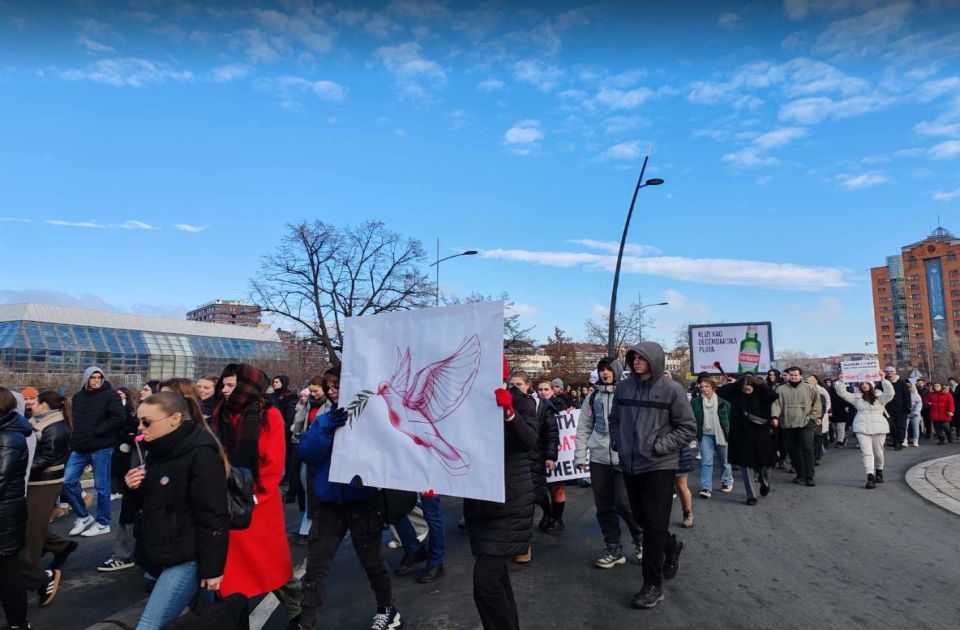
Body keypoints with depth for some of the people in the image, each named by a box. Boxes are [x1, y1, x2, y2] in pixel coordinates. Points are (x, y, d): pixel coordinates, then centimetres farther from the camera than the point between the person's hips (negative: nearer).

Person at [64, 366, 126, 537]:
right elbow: (75, 420, 23)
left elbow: (120, 418, -18)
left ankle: (103, 524, 15)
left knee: (101, 487, 2)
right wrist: (76, 438, 8)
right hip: (80, 448, 6)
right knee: (68, 481, 5)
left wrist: (96, 432, -14)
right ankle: (83, 516, 23)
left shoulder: (110, 395, -7)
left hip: (101, 448, -6)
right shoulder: (78, 397, 12)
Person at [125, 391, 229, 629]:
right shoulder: (157, 451, 7)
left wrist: (211, 568, -17)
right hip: (161, 554, 8)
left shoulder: (201, 455, -20)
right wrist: (135, 489, -2)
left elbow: (211, 516, -20)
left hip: (187, 558, -8)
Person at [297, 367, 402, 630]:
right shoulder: (323, 419, 5)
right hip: (329, 502, 3)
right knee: (315, 567, 3)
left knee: (371, 561, 13)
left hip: (363, 500, -3)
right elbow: (307, 453, -9)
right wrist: (327, 427, -24)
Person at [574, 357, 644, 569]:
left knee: (624, 503, -7)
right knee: (604, 507, 7)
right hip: (599, 458, 4)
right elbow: (584, 428, 13)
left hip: (625, 457, -3)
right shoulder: (592, 397, 10)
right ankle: (613, 549, 20)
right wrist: (580, 455, 7)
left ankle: (640, 540, 21)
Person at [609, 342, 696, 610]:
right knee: (641, 518, 18)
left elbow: (688, 428, -6)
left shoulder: (671, 389, -11)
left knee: (654, 524, -1)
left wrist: (659, 446, -14)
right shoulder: (623, 387, 1)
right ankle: (672, 545, 47)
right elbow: (615, 420, 16)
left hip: (660, 466, -5)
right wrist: (616, 442, 3)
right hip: (630, 465, 5)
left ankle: (653, 585, 13)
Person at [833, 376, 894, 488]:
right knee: (866, 452, -9)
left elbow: (890, 393, -11)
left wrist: (884, 379, -13)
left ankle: (879, 472, 36)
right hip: (862, 428, 0)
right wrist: (840, 381, -2)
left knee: (878, 452, 12)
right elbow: (843, 393, 7)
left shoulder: (879, 397, 6)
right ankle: (870, 477, -14)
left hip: (878, 428, 0)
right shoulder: (857, 397, 11)